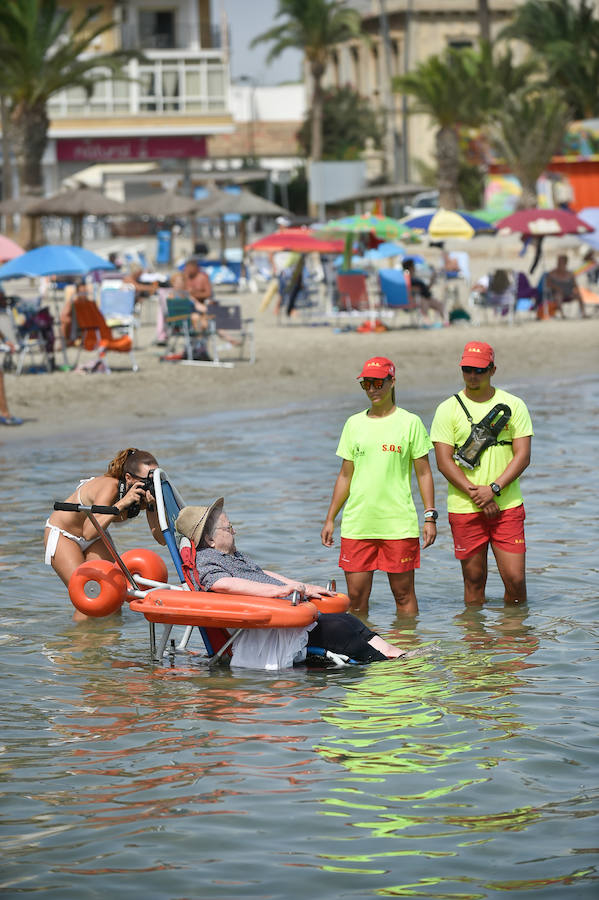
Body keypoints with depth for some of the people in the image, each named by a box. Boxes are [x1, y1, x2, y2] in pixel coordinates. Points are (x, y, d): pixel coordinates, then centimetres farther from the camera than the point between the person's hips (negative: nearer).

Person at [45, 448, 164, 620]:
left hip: (94, 539, 6)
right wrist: (122, 504, -49)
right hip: (62, 534, -6)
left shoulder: (147, 493, -19)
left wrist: (152, 506, -36)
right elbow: (88, 533, -46)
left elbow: (162, 538, -22)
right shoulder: (110, 487, -36)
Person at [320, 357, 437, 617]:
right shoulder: (354, 424, 11)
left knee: (404, 594, 2)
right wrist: (330, 519, 13)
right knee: (356, 596, 2)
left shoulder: (409, 422, 2)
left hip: (398, 524, -3)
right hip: (356, 524, 3)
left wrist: (430, 516, -4)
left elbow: (424, 472, 3)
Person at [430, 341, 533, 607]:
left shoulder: (513, 405, 4)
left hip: (507, 506, 0)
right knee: (474, 580, 4)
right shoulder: (448, 409, 2)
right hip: (465, 509, 0)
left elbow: (522, 456, -1)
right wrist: (475, 494, -13)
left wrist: (493, 489, -14)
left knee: (515, 578, -4)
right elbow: (444, 461, -3)